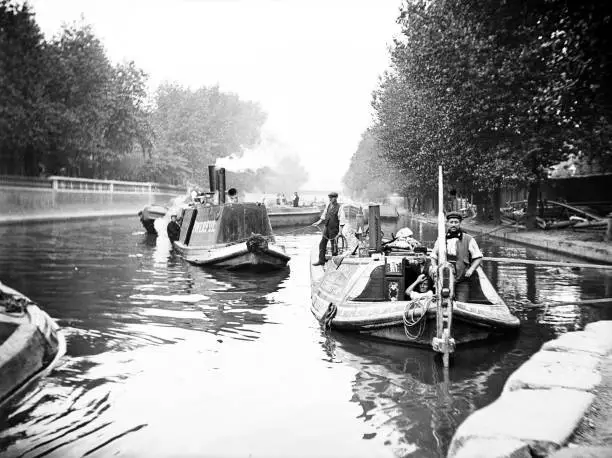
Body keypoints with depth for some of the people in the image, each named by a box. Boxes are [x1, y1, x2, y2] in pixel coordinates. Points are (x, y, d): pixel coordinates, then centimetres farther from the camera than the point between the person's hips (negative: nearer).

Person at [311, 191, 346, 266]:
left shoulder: (339, 208, -15)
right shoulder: (328, 205, 4)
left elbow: (342, 221, -16)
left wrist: (340, 231, -19)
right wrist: (318, 222, 14)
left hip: (334, 229, -7)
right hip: (326, 227, 7)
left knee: (334, 245, 2)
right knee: (322, 244, 8)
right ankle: (321, 260, 17)